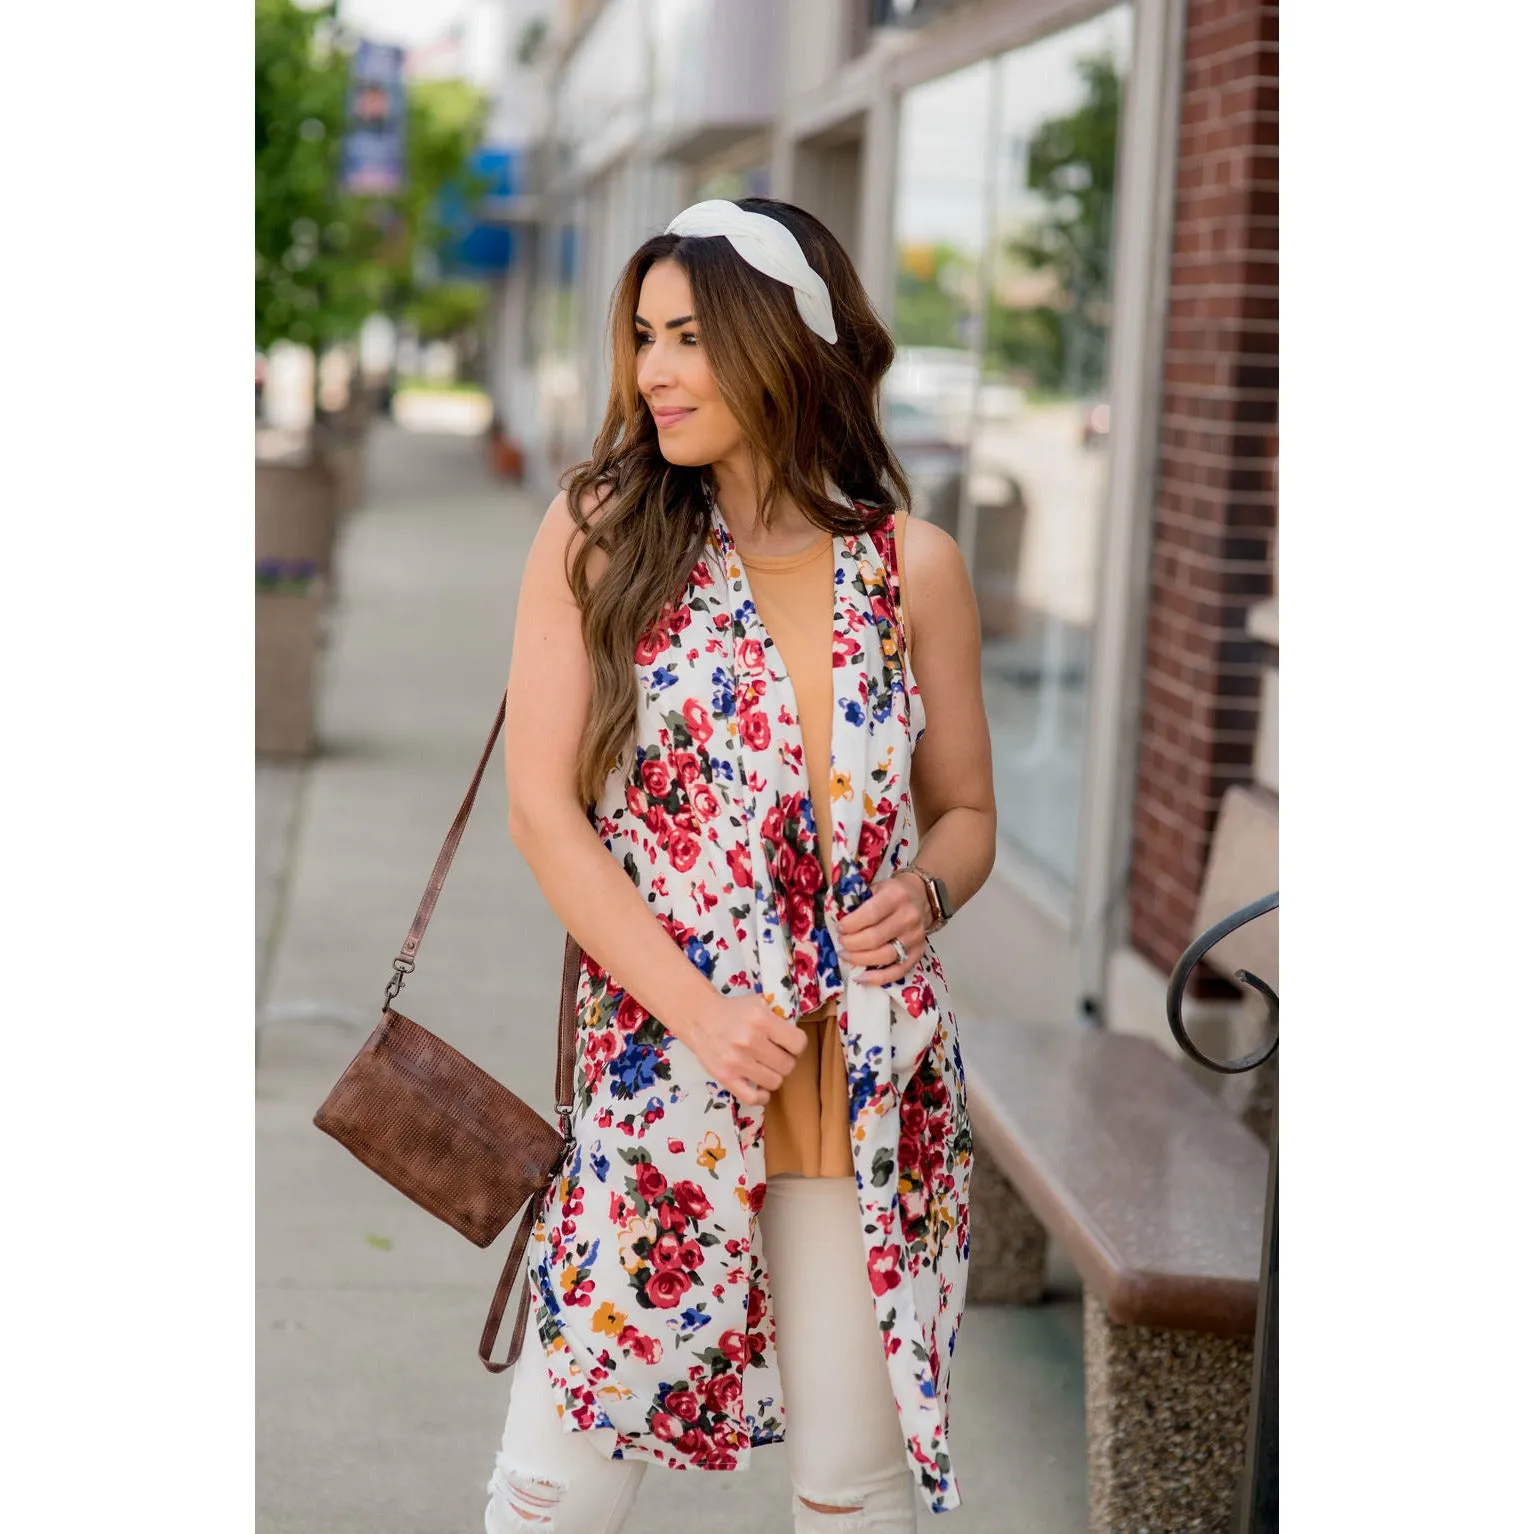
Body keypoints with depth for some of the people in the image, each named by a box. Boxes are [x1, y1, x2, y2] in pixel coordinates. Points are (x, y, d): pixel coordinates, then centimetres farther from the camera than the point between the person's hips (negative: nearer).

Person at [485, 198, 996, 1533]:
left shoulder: (914, 565, 4)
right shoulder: (598, 533, 0)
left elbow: (967, 811, 14)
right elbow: (542, 803, -5)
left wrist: (924, 893, -9)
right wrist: (696, 1009, -13)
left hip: (874, 1072, 2)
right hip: (658, 1055, -1)